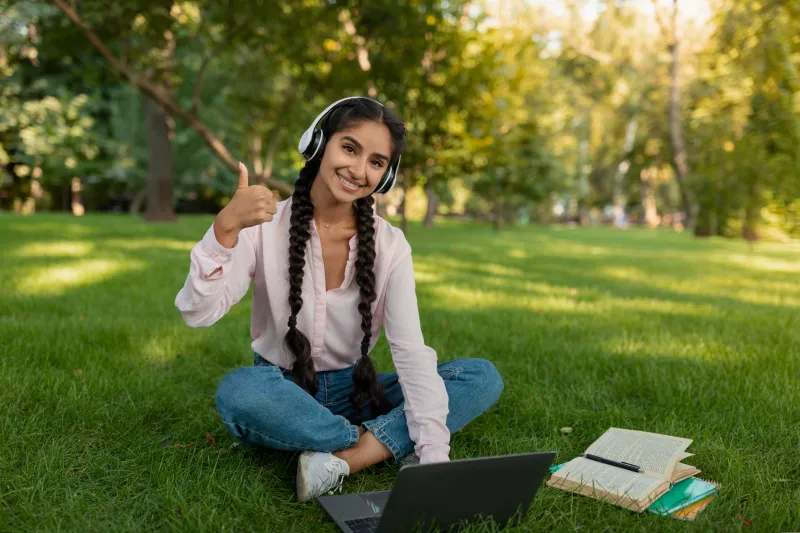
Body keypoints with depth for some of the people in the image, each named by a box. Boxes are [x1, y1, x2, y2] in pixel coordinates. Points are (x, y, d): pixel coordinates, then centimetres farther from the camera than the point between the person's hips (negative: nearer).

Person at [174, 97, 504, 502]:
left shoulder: (390, 245, -7)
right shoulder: (264, 226, -11)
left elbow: (412, 352, -16)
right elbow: (198, 314, -21)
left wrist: (435, 453, -28)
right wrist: (225, 229, -37)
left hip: (354, 392, 2)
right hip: (282, 392, -2)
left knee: (483, 377, -15)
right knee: (237, 392, -37)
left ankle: (343, 458, -27)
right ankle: (388, 445, -20)